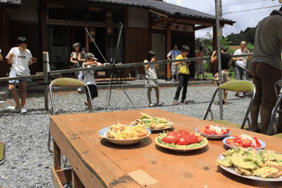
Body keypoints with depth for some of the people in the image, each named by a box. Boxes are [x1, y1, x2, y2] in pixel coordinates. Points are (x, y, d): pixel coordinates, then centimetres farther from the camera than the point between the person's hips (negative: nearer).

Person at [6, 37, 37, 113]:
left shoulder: (28, 52, 11)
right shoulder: (14, 50, 4)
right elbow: (9, 62, 6)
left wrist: (32, 61, -1)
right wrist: (10, 57, -13)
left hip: (25, 72, 2)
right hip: (15, 72, -1)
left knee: (23, 89, 1)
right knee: (11, 88, -13)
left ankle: (22, 106, 12)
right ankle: (18, 105, 4)